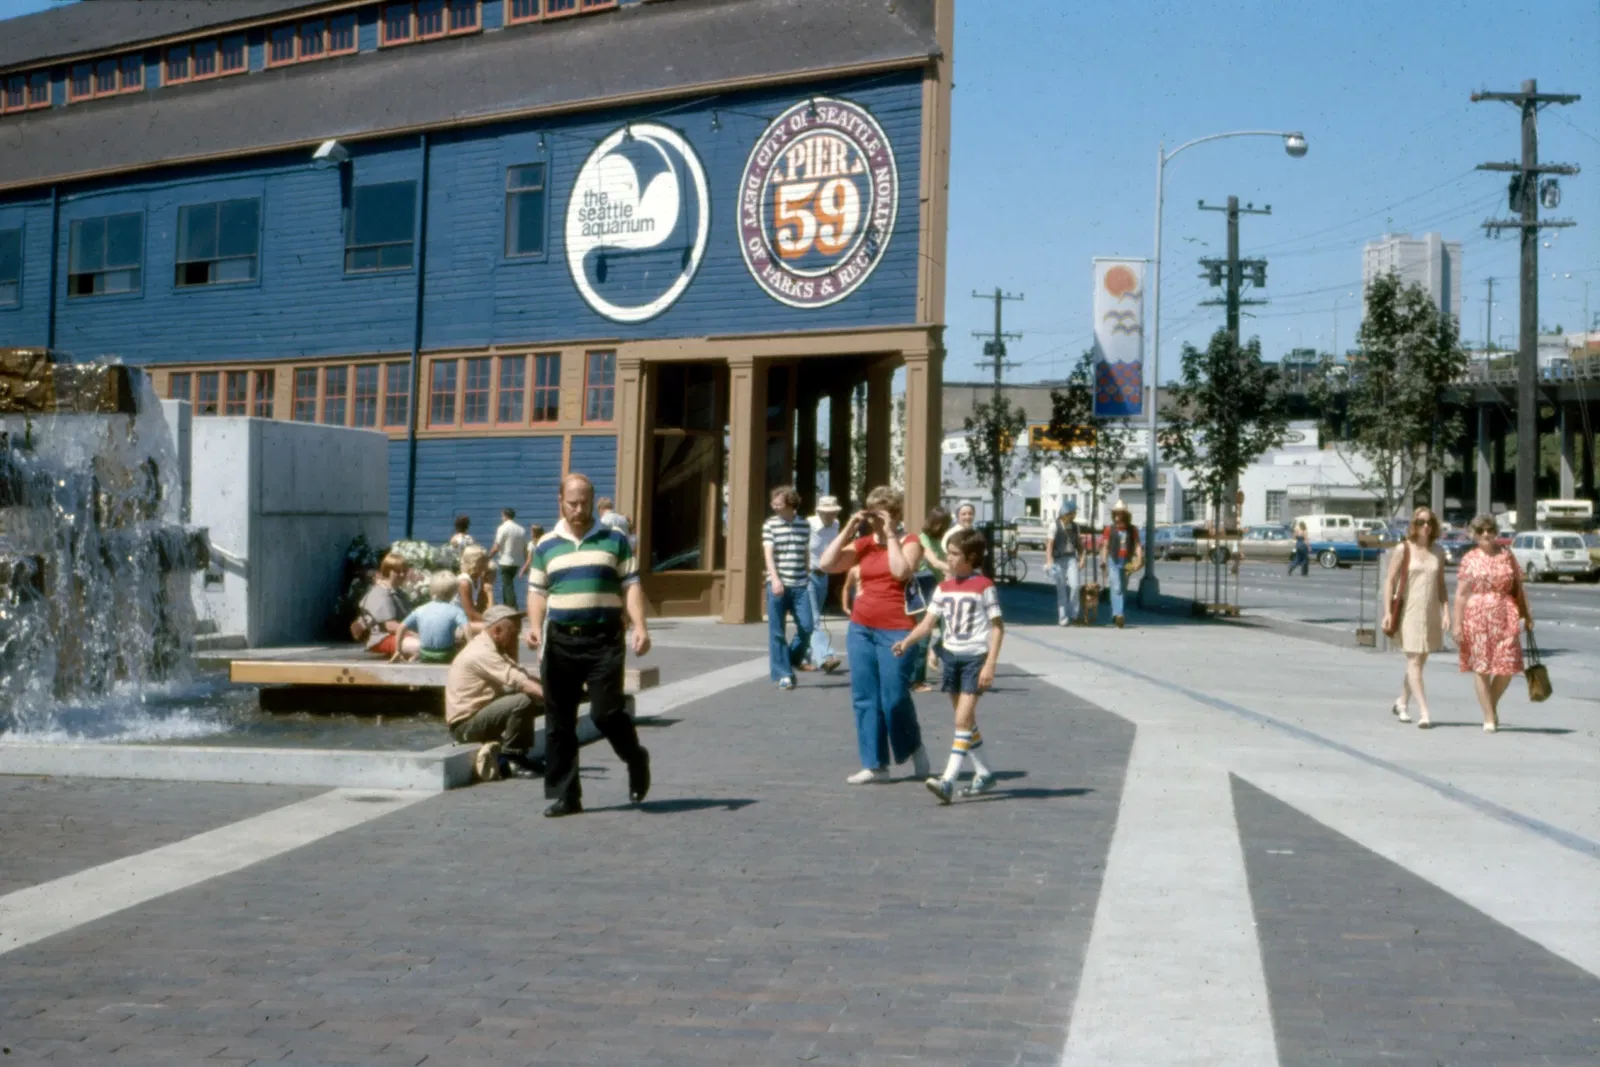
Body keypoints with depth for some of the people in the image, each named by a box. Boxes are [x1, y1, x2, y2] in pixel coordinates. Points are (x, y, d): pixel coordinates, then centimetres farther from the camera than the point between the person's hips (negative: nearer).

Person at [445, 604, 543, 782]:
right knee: (523, 701, -27)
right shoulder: (482, 653, -22)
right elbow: (520, 682, -28)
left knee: (529, 695, 9)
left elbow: (516, 674, 4)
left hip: (478, 715, 10)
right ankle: (509, 758, -12)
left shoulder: (489, 647, 12)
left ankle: (519, 754, 9)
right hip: (465, 724, -10)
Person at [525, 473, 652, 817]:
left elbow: (631, 585, 2)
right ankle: (564, 795, 13)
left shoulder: (614, 540, 6)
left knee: (605, 711, -10)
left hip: (604, 638, -3)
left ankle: (636, 759, 20)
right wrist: (535, 626, -5)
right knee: (558, 721, 4)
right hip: (560, 640, 3)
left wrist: (639, 626, -10)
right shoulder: (546, 546, 11)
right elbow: (537, 591, 12)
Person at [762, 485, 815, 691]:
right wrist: (775, 579, -20)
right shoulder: (770, 524, 1)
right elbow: (768, 553, -7)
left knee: (806, 627, -5)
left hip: (800, 585, 2)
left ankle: (790, 661, 19)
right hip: (777, 584, -2)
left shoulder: (804, 525, 8)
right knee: (777, 632, 0)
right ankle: (782, 675, 8)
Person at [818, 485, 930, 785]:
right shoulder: (863, 543, 10)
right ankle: (875, 765, 11)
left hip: (895, 630, -5)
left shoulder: (909, 543, -2)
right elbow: (827, 564, 1)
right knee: (864, 698, 5)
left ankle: (914, 748, 22)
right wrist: (848, 529, -3)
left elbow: (902, 571, -22)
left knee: (894, 698, -5)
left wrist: (890, 535, -14)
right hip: (861, 627, 5)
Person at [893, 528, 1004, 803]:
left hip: (975, 657, -7)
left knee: (963, 720, -13)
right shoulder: (944, 588, 10)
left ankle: (948, 780, -19)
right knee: (965, 720, 13)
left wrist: (990, 664, -16)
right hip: (951, 656, 7)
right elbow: (929, 622, 7)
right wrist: (907, 641, -10)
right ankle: (984, 773, 27)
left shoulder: (983, 587, -7)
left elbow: (997, 627, -8)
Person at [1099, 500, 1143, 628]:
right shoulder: (1110, 529, 1)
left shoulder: (1132, 530, 4)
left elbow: (1137, 545, -2)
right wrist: (1103, 562, -8)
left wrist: (1139, 559, -16)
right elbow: (1105, 546, 1)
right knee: (1116, 588, -15)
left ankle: (1115, 615, 25)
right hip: (1113, 561, -3)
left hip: (1126, 562, 3)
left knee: (1122, 589, 11)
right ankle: (1118, 615, -25)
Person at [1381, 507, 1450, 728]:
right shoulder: (1404, 549, -4)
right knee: (1414, 661, -8)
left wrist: (1446, 611, 3)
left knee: (1420, 661, 13)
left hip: (1431, 612, 5)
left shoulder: (1438, 552, 9)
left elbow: (1441, 585, 13)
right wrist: (1388, 612, -11)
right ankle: (1424, 712, -11)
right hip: (1410, 610, -5)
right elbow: (1390, 581, -5)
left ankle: (1402, 703, 30)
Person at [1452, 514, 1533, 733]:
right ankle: (1489, 718, 8)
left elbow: (1518, 587, 11)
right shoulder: (1469, 559, 3)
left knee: (1508, 666, -2)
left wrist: (1526, 615, 8)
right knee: (1482, 668, 0)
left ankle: (1493, 705, 23)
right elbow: (1461, 593, 1)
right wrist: (1457, 623, -4)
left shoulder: (1506, 556, 7)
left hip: (1505, 617, 1)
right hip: (1477, 618, -1)